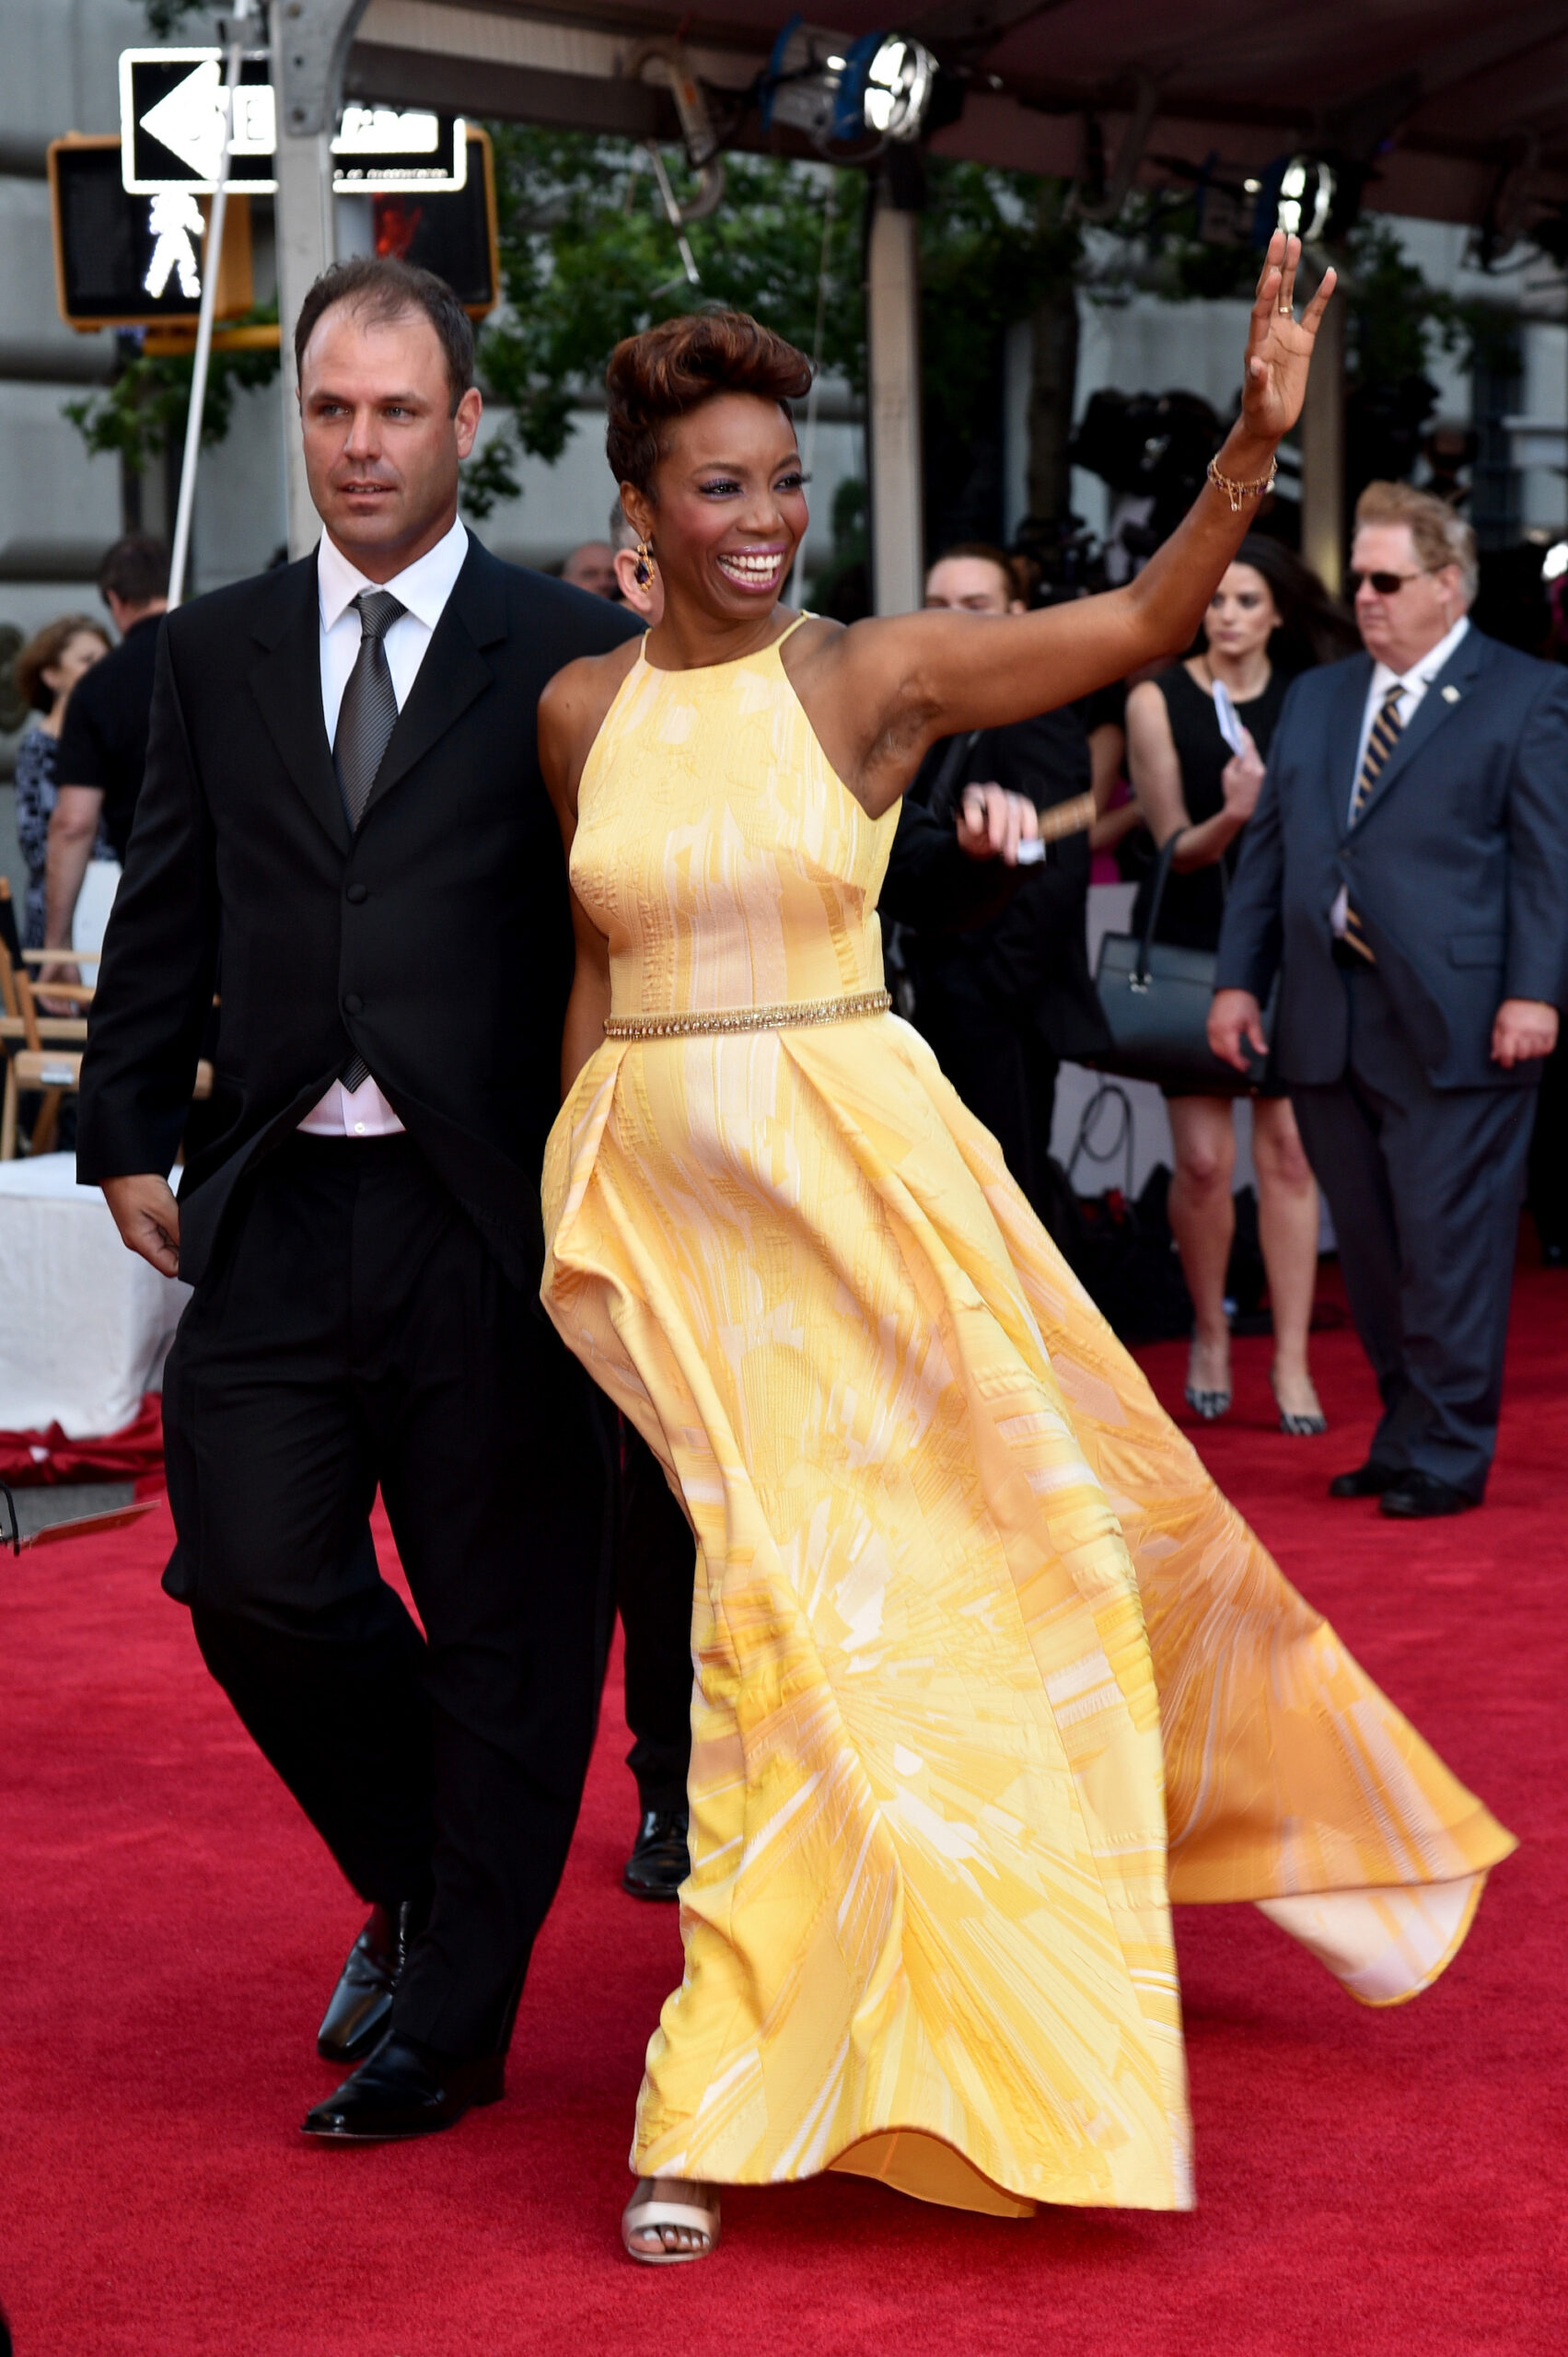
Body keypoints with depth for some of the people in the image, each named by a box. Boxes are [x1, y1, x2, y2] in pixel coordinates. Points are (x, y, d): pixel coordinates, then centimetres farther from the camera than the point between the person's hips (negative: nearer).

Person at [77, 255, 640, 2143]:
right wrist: (127, 1134, 7)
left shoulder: (569, 654, 1)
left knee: (504, 1629, 3)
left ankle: (447, 2023, 17)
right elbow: (164, 916, 14)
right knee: (255, 1584, -2)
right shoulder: (215, 651, 11)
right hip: (277, 1207, 3)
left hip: (491, 1210, -3)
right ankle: (415, 1887, 25)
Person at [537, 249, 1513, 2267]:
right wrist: (574, 1221, 16)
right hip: (661, 1186, 0)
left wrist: (1253, 439, -26)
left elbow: (1144, 620, -11)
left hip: (859, 1170, 0)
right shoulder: (580, 712, 4)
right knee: (786, 1585, -3)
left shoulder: (872, 676, -3)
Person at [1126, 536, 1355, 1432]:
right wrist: (1232, 815, -23)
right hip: (1191, 945, -1)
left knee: (1288, 1150, -4)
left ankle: (1292, 1361, 2)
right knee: (1203, 1159, -5)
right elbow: (1176, 844, -4)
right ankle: (1210, 1335, 18)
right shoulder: (1159, 700, -1)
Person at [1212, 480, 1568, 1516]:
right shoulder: (1316, 699, 18)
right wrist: (1239, 978, 9)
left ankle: (1445, 1455, 3)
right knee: (1370, 1247, 8)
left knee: (1447, 1246, -4)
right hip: (1329, 1024, 6)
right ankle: (1406, 1432, 18)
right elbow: (1269, 847, 18)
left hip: (1455, 1026, -6)